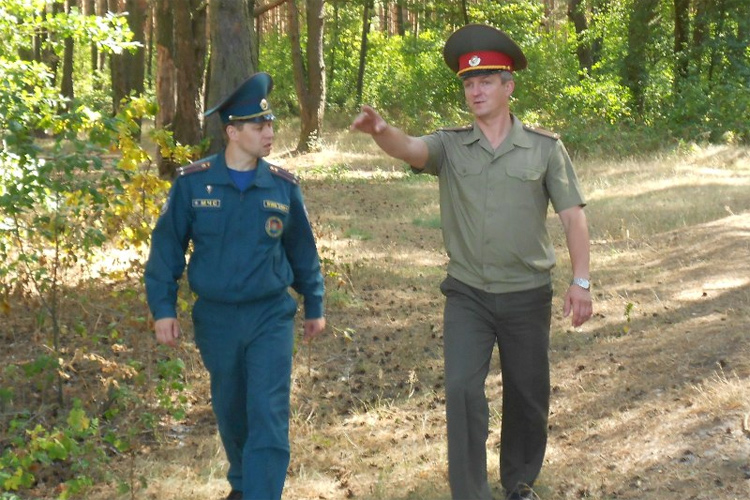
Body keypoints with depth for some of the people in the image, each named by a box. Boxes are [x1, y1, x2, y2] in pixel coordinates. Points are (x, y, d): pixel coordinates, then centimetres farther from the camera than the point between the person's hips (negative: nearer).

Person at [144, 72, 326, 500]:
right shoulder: (193, 183, -6)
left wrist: (315, 307, 14)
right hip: (217, 320, 1)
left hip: (271, 317, -1)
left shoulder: (284, 187, -2)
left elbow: (303, 251, 9)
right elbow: (167, 247, -1)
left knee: (269, 415, -9)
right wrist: (163, 309, -4)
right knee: (231, 413, 17)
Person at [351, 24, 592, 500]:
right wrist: (381, 130, -44)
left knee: (528, 397, 13)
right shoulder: (451, 146, 0)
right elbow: (409, 148, -21)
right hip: (467, 296, 0)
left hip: (527, 295, 0)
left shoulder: (545, 148, -3)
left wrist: (581, 281, -11)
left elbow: (574, 215, -4)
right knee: (463, 391, -11)